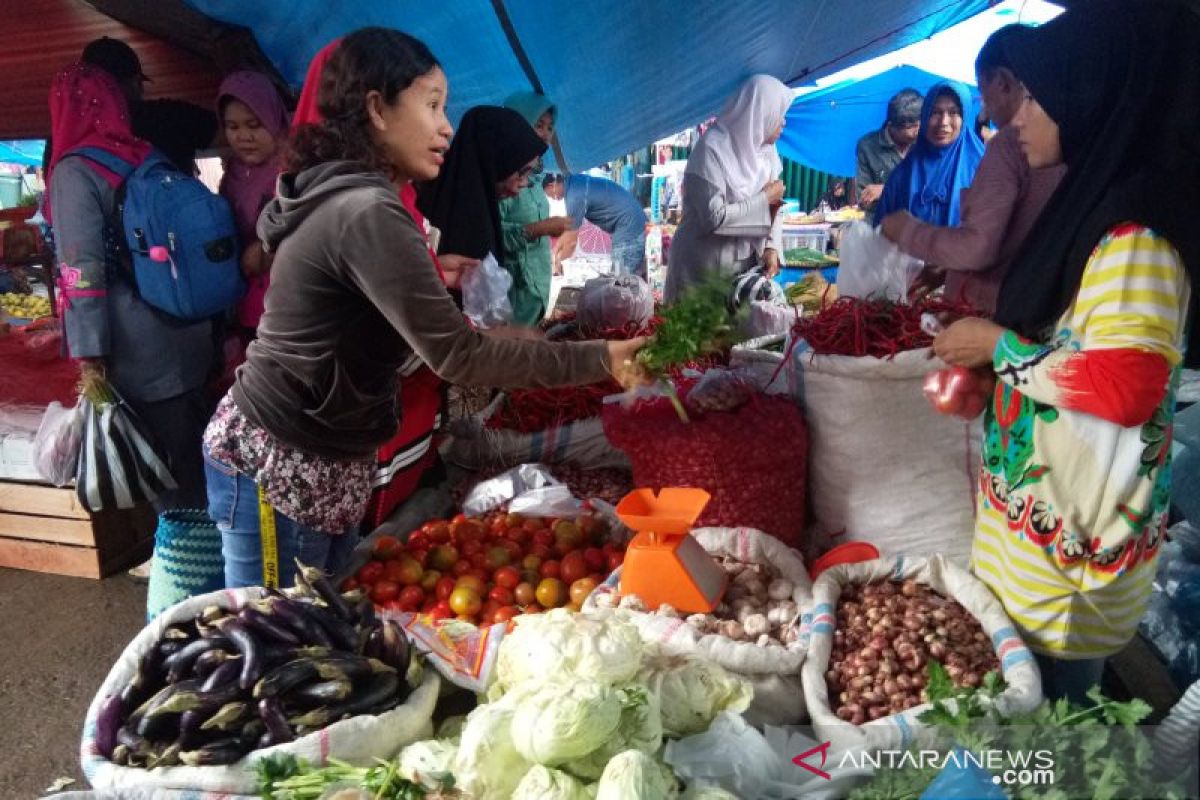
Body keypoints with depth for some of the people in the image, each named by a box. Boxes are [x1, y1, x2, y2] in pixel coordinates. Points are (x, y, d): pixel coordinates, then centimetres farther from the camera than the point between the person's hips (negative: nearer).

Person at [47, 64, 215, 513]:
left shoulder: (75, 172, -8)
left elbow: (82, 270, -16)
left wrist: (88, 353, -16)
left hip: (141, 352, -6)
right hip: (191, 335, 6)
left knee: (160, 464, 5)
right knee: (194, 454, 15)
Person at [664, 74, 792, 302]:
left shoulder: (765, 147, 4)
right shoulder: (712, 148, -18)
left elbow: (772, 205, 6)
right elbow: (714, 217, -24)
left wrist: (771, 247, -9)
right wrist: (764, 199, -14)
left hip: (749, 263, 6)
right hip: (706, 266, -6)